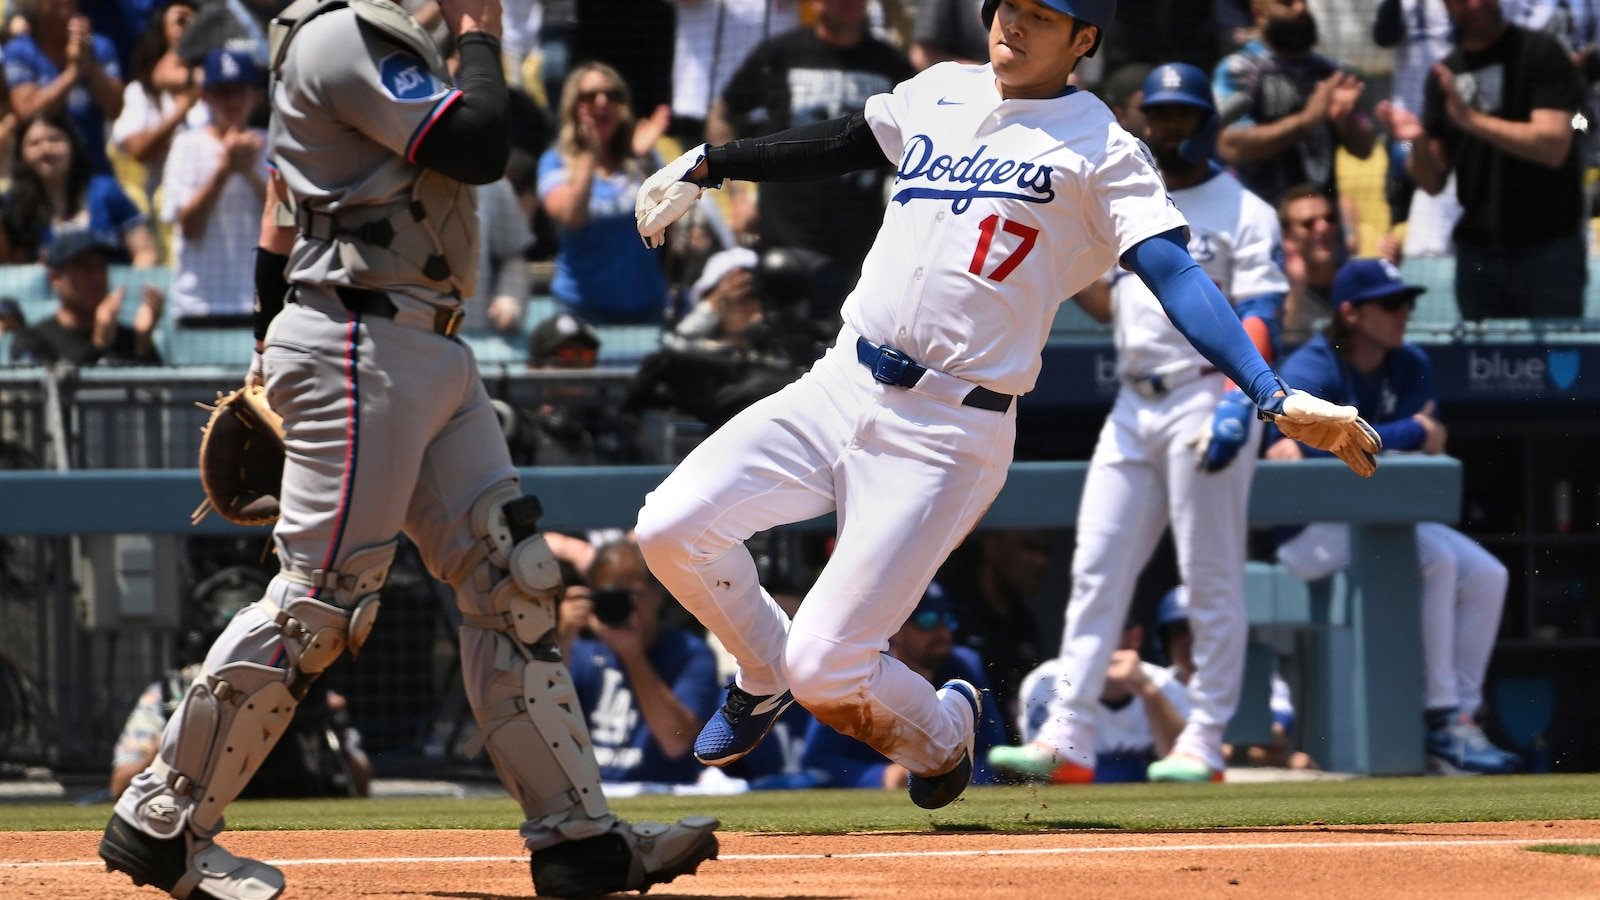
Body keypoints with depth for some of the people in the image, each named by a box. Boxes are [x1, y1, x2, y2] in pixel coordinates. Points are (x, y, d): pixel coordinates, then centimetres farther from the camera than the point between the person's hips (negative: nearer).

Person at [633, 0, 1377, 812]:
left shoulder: (1099, 150, -6)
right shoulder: (941, 93, 12)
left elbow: (1176, 277, -17)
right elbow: (843, 143, 31)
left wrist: (1274, 396, -31)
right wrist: (707, 166, 34)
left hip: (948, 433, -6)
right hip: (841, 385, 6)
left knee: (825, 672, -13)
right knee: (672, 527, -9)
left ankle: (939, 732, 22)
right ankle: (764, 675, 22)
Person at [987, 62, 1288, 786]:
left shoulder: (1242, 212, -2)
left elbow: (1259, 319, -11)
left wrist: (1237, 403, -25)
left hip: (1205, 397, -7)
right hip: (1133, 406, 7)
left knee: (1211, 578, -3)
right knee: (1095, 568, 0)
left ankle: (1204, 741, 0)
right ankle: (1067, 738, -2)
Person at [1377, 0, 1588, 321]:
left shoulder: (1541, 52, -4)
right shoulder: (1445, 73, 12)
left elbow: (1553, 146, -16)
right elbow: (1433, 182, 10)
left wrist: (1471, 120, -22)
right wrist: (1418, 142, -11)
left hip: (1547, 248, -5)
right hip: (1476, 254, 5)